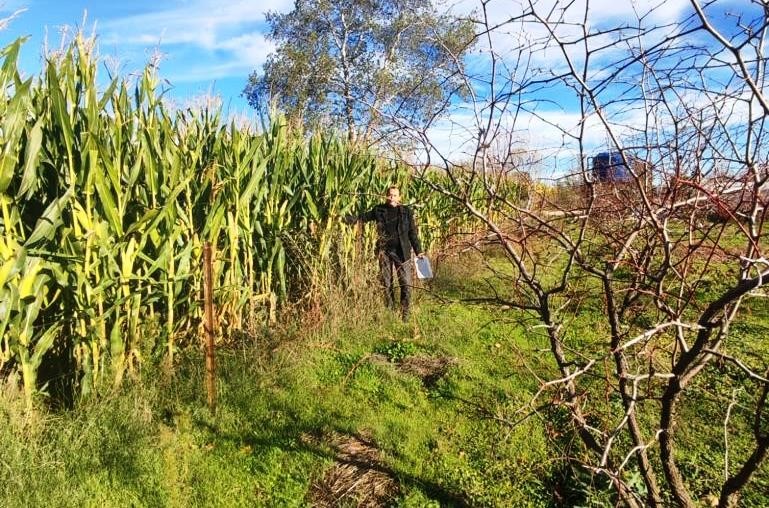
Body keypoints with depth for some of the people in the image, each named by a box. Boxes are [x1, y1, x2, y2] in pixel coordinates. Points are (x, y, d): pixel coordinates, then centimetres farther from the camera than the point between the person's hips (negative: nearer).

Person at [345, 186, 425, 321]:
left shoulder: (406, 211, 3)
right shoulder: (379, 210, 5)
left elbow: (412, 233, 6)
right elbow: (363, 217, 12)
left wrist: (418, 251, 5)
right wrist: (346, 218, -1)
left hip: (402, 252, -1)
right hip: (384, 252, 1)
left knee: (406, 283, -3)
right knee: (386, 283, 8)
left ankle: (405, 314, 9)